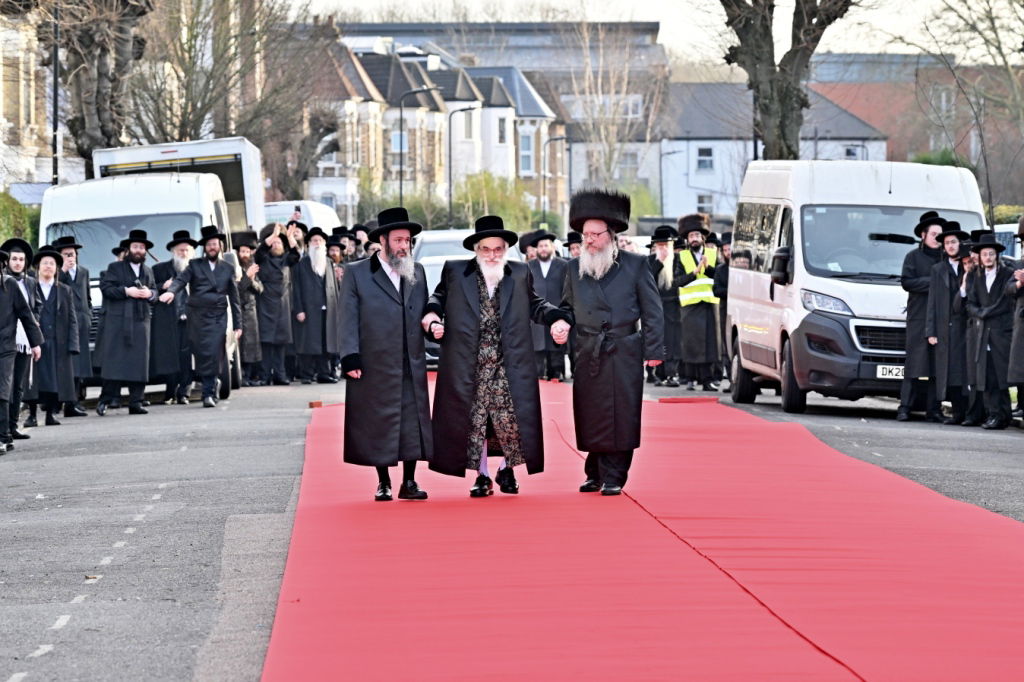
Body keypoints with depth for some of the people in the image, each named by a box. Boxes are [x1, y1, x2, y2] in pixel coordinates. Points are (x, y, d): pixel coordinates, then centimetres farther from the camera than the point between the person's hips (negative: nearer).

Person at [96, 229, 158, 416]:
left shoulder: (148, 271, 21)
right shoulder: (114, 268, 6)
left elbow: (154, 292, 19)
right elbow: (105, 287, -5)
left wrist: (149, 294, -5)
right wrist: (127, 291, -15)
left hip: (141, 321, 4)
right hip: (117, 320, -4)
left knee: (139, 361, -1)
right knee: (114, 360, -9)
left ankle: (135, 402, 1)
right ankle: (105, 400, -4)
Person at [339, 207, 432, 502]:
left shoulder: (417, 272, 13)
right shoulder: (356, 274, 2)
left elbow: (424, 312, 15)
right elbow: (349, 319, -2)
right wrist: (350, 358, -9)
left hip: (412, 366, 3)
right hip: (375, 366, -3)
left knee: (413, 423, 1)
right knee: (379, 425, 2)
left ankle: (409, 482, 9)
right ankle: (383, 483, 12)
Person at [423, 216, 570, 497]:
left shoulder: (521, 273, 11)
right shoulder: (454, 271, 7)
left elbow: (535, 304, 18)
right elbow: (439, 297, 16)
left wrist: (556, 317, 1)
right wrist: (432, 313, -5)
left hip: (509, 366, 0)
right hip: (469, 366, 0)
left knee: (510, 419, -4)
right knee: (474, 420, 1)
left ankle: (507, 469, 17)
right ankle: (481, 476, 13)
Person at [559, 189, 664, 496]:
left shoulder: (635, 265, 2)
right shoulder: (574, 268, 11)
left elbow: (652, 310, 3)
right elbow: (567, 306, 23)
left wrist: (654, 350, -2)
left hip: (624, 354, -3)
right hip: (588, 356, 3)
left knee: (620, 416, -4)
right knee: (591, 416, 4)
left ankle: (613, 478, 1)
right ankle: (596, 474, 14)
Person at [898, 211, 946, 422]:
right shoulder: (913, 256, 8)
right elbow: (907, 282, -3)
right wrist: (932, 282, -10)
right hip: (919, 316, -3)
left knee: (937, 363, -1)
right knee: (915, 363, -6)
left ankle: (933, 410, 1)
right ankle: (905, 407, -4)